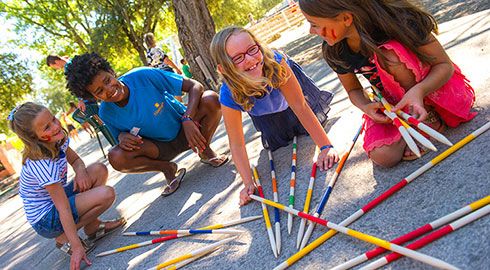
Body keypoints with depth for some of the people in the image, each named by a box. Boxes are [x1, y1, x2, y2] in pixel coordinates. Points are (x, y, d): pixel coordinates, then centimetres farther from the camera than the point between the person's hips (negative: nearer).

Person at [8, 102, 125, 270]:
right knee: (106, 194, -24)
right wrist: (76, 247, -28)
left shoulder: (58, 141, -7)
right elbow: (63, 207, -31)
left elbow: (76, 160, 12)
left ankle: (92, 226, 3)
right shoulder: (41, 164, -30)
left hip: (56, 199, 8)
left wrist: (80, 171, -13)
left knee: (99, 170, -4)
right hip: (45, 220, -8)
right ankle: (63, 238, -6)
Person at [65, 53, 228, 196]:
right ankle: (167, 168, 0)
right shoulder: (106, 113, -13)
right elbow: (120, 132, 7)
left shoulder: (143, 76, -23)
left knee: (211, 99, -30)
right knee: (116, 158, -27)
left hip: (184, 130, -1)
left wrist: (187, 119, -37)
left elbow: (195, 86, -22)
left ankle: (205, 152, -4)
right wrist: (122, 136, -19)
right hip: (161, 146, 2)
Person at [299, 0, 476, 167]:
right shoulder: (334, 52, -14)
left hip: (430, 86, -2)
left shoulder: (397, 21, -26)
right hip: (388, 103, 2)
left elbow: (445, 65, -18)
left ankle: (428, 117, -14)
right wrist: (365, 106, -21)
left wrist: (419, 91, -39)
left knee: (390, 55, -32)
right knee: (383, 156, -27)